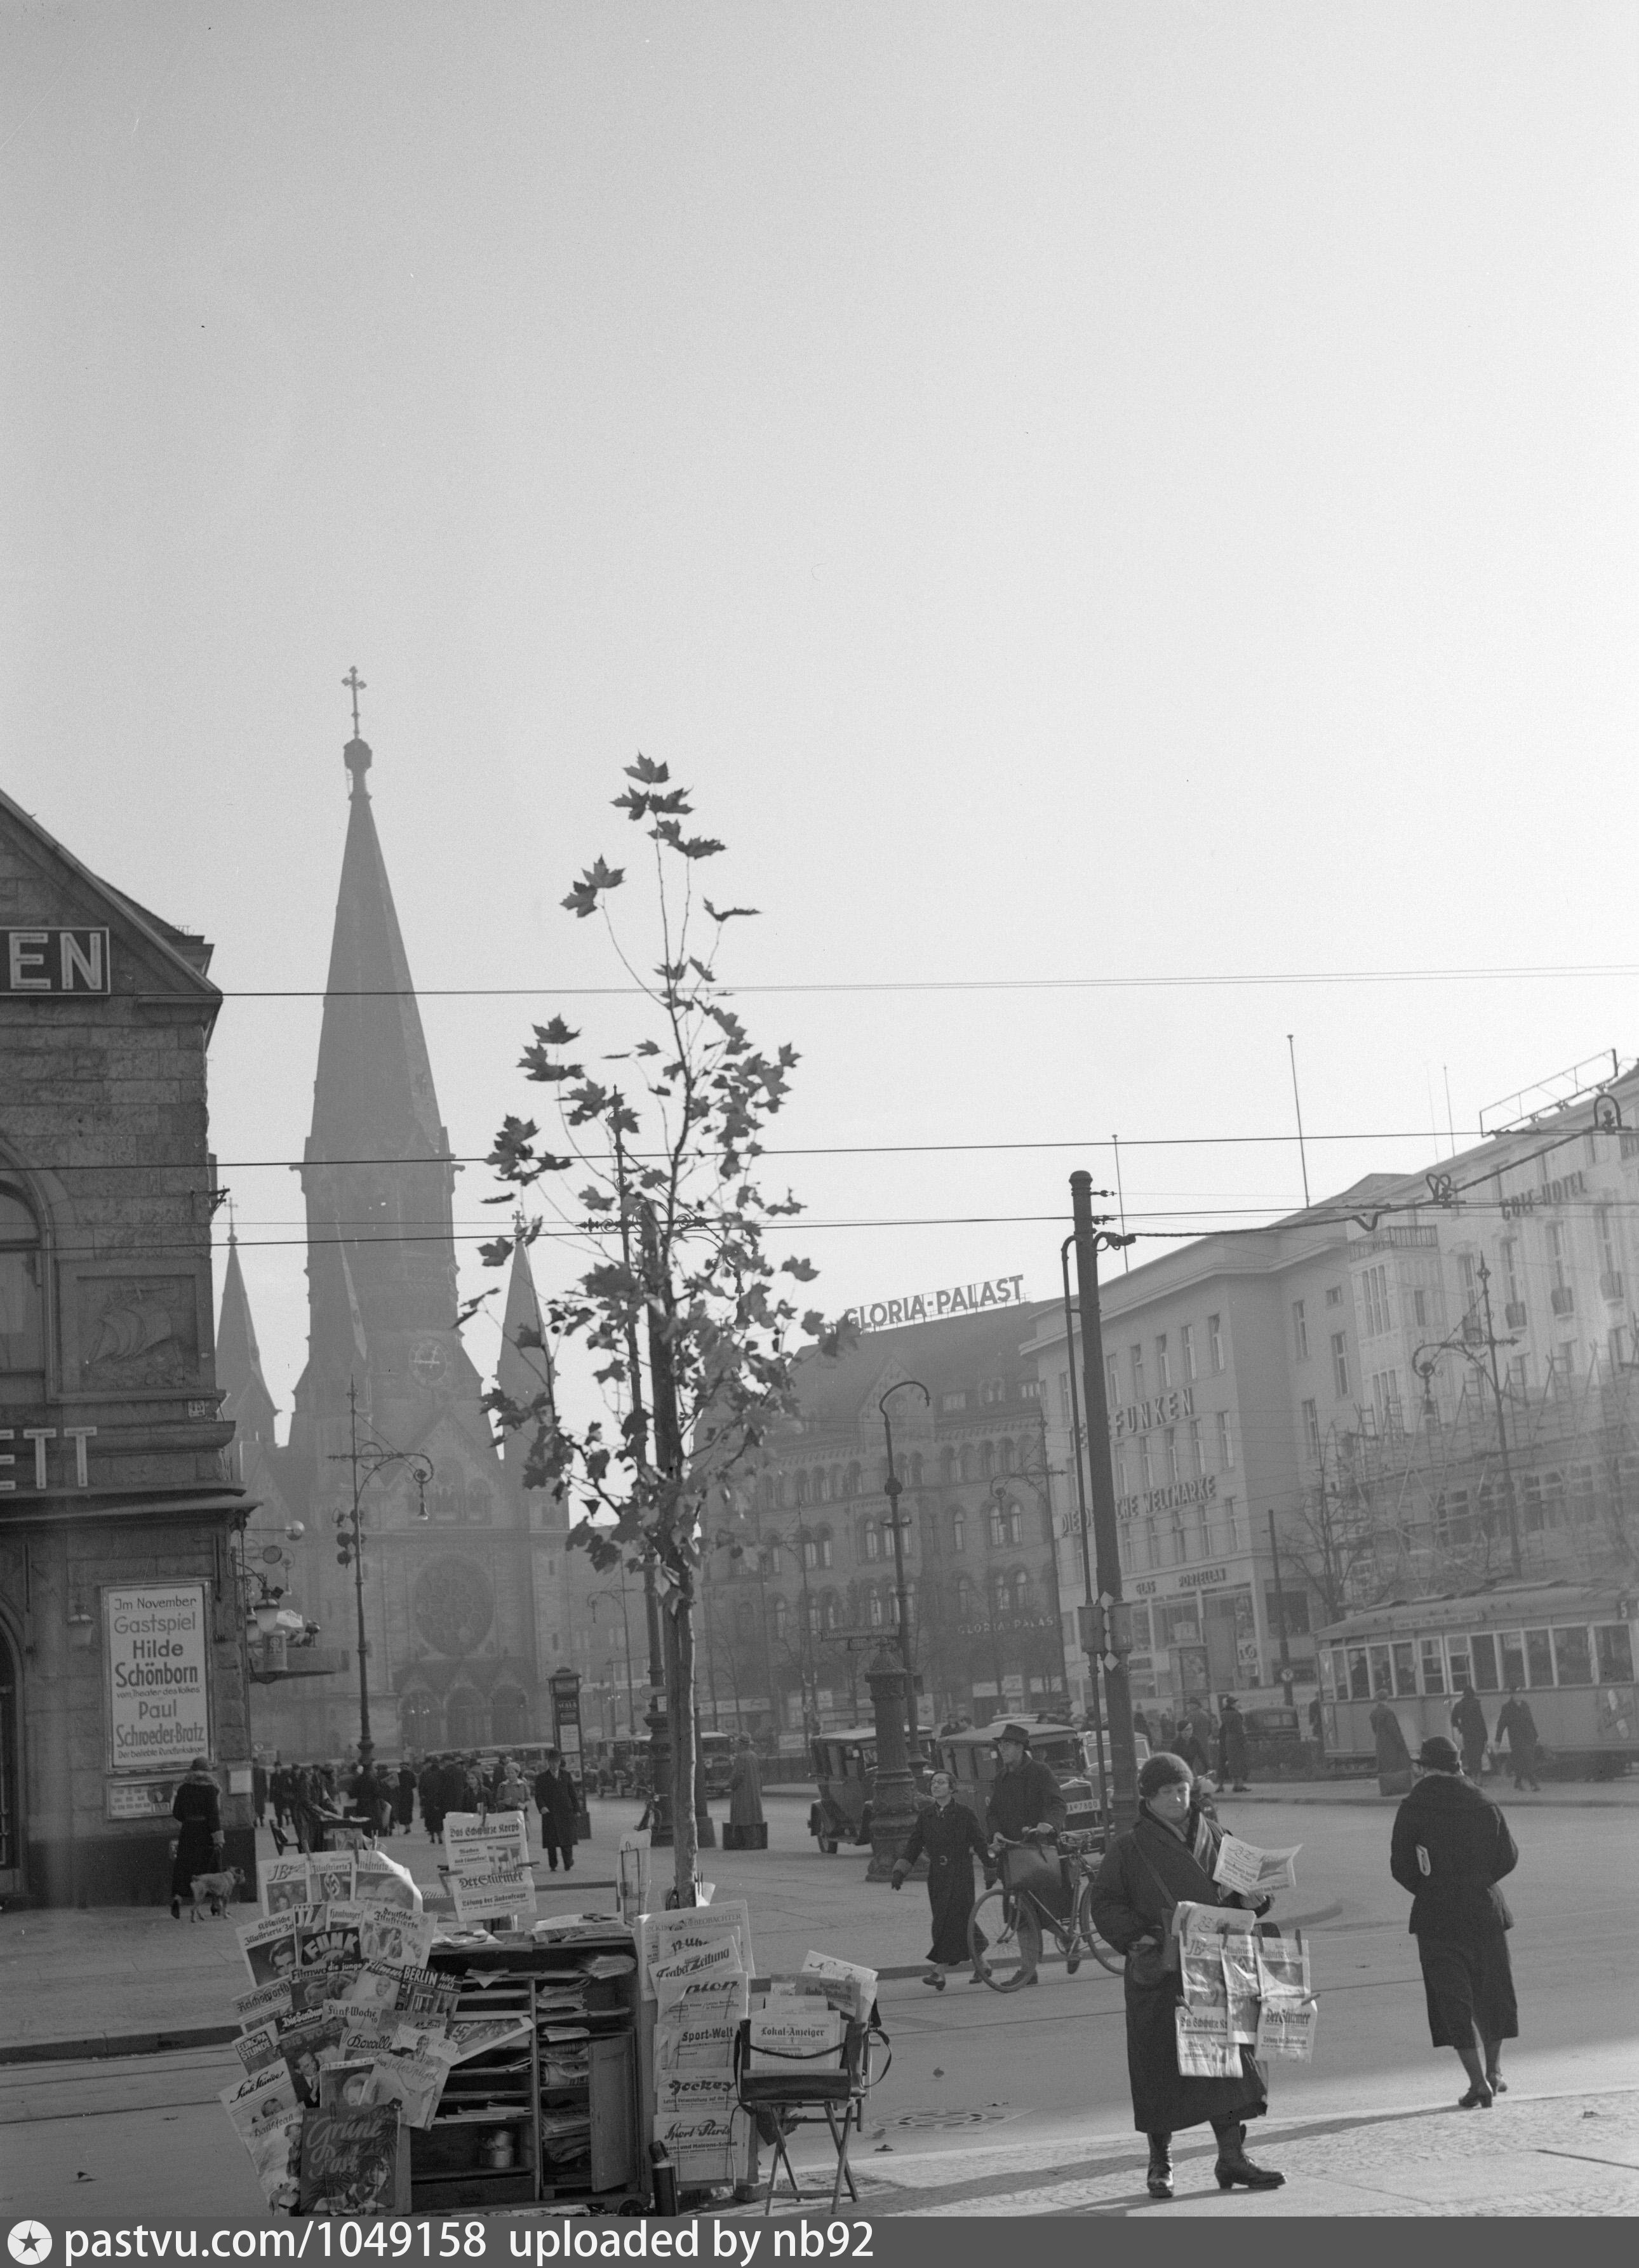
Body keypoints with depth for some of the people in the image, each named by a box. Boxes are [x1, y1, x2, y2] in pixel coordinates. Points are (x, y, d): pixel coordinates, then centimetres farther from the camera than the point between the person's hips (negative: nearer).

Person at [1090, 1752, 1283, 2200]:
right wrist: (1137, 1938, -15)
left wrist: (1253, 1897, -5)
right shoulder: (1129, 1848, 0)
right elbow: (1106, 1905, 0)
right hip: (1158, 1976, -3)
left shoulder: (1213, 1838, 11)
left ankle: (1232, 2156, 7)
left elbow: (1240, 1900, 18)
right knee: (1160, 2066, 2)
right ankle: (1160, 2163, 16)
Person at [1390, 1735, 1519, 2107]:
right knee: (1491, 1989, 19)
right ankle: (1494, 2071, 26)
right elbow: (1508, 1857, 4)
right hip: (1484, 1907, 2)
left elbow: (1400, 1866, -6)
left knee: (1452, 1997, 2)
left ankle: (1478, 2084, -4)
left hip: (1436, 1913, -2)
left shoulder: (1412, 1809, -7)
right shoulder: (1483, 1804, 0)